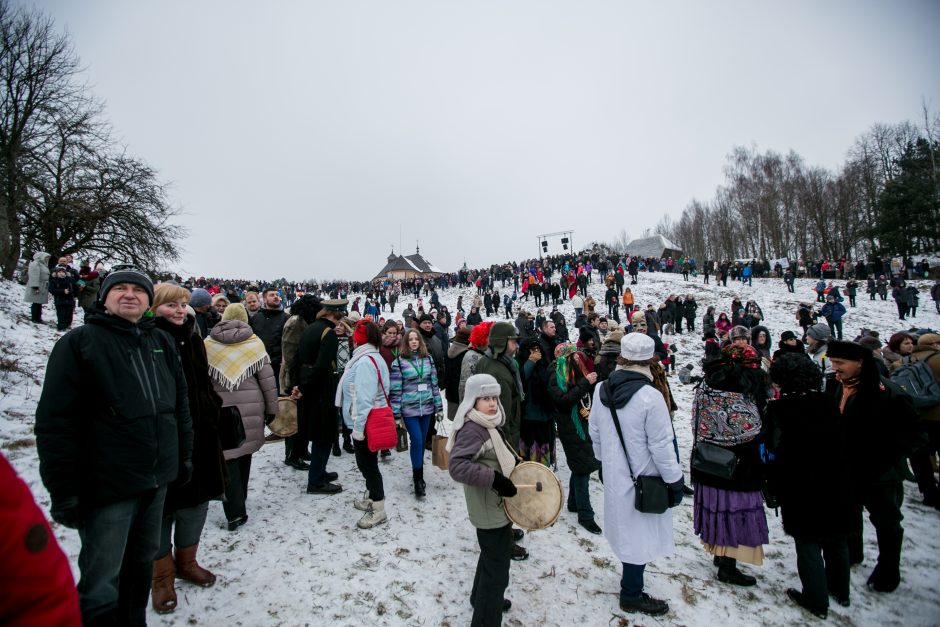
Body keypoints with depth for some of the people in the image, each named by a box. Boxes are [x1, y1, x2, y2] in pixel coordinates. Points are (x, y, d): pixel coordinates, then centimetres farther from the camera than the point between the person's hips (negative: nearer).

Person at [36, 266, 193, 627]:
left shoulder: (162, 342, 9)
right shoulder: (80, 342, -8)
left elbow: (180, 404, 14)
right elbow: (56, 421, -12)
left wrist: (184, 457, 13)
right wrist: (64, 492, -14)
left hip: (157, 480, 5)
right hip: (107, 487, -5)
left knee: (141, 565, 20)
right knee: (101, 583, 5)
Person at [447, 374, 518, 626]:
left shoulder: (489, 424, 7)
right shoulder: (471, 429, -24)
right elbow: (457, 466, -34)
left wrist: (512, 463, 7)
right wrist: (495, 479, -34)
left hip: (497, 504, 11)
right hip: (490, 509, -11)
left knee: (493, 555, 28)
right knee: (497, 568, -1)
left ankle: (482, 598, 48)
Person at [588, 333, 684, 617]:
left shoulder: (601, 390, -5)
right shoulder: (650, 396, -24)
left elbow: (594, 433, 5)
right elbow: (662, 446, -19)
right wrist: (675, 482, -6)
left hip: (613, 475, 6)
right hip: (643, 479, -6)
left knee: (627, 530, 23)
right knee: (640, 535, 11)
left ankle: (632, 579, 43)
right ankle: (632, 595, 27)